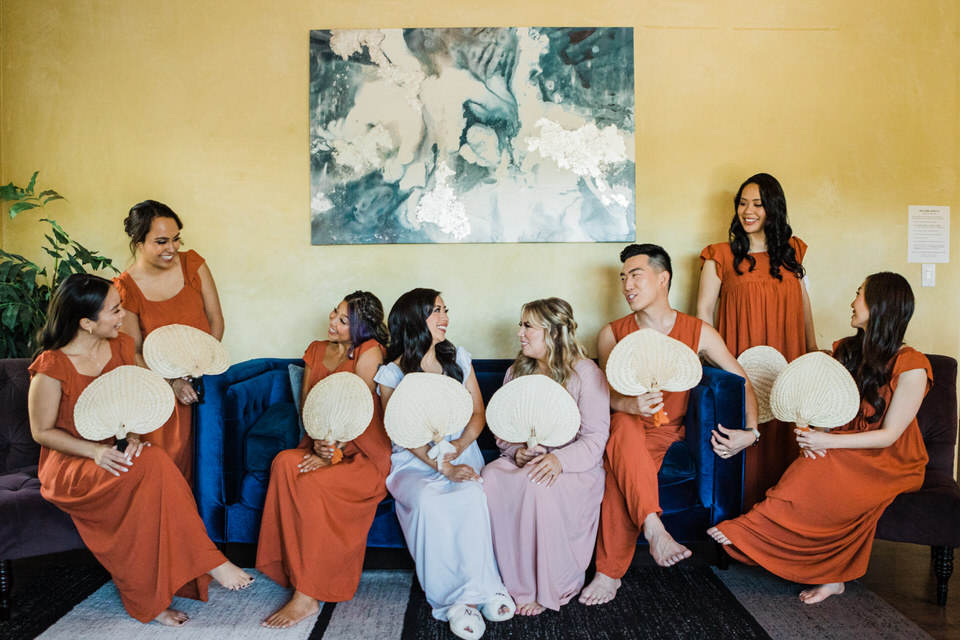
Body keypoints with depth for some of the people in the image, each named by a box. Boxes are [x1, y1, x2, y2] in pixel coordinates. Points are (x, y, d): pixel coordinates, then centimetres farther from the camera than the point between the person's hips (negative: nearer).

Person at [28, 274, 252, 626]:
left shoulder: (122, 347, 3)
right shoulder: (51, 368, -15)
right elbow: (42, 431, -8)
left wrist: (133, 434, -12)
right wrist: (96, 451, -22)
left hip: (119, 452, 5)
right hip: (69, 466, -5)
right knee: (153, 464, -33)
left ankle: (149, 600, -20)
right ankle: (207, 560, -24)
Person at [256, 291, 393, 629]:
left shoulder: (370, 351, -6)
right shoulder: (316, 350, 14)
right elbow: (305, 404, 9)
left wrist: (333, 453, -19)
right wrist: (316, 442, -10)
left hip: (362, 452, -6)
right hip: (322, 444, 6)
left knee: (311, 482, -32)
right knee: (285, 461, -27)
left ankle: (307, 595, -23)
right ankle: (295, 573, -21)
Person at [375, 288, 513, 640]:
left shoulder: (458, 358, 10)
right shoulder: (391, 374, -1)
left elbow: (478, 412, 9)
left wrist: (460, 445, -11)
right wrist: (442, 467, -22)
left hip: (461, 453, 2)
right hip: (413, 463, -2)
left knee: (472, 495, -32)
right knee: (429, 502, -35)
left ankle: (478, 588, -22)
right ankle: (456, 597, -24)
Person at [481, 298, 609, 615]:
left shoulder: (586, 373, -5)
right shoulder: (516, 372, 14)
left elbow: (595, 437, -10)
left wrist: (560, 460, -28)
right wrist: (517, 451, -9)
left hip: (574, 466, -4)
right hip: (523, 460, 5)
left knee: (537, 484, -37)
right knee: (490, 477, -28)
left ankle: (547, 588, -19)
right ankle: (511, 580, -20)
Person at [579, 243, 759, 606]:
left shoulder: (699, 333, 4)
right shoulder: (612, 334, 5)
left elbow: (741, 380, 8)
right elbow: (608, 395, 1)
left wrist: (751, 431, -9)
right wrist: (630, 404, -24)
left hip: (669, 434, 0)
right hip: (626, 427, 0)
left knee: (621, 467, -32)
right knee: (625, 426, -38)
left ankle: (610, 571, -28)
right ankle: (653, 528, -43)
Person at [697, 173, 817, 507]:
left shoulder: (792, 251, 11)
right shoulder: (721, 256, 0)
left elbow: (804, 302, 17)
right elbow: (703, 310, 1)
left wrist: (812, 350, 16)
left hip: (786, 361, 3)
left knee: (783, 434, 4)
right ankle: (743, 512, 8)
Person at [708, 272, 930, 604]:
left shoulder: (911, 366, -12)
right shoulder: (843, 350, 7)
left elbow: (888, 435, -15)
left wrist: (830, 442, -25)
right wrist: (813, 434, -15)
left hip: (891, 463, -5)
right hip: (841, 454, 5)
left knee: (826, 474, -35)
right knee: (815, 469, -30)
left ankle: (750, 530, -27)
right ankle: (831, 576, -24)